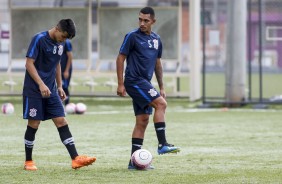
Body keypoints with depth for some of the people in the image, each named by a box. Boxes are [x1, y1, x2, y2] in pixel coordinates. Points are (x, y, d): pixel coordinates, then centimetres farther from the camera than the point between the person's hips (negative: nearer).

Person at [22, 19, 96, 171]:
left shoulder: (60, 43, 9)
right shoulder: (39, 39, -13)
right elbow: (29, 64, -16)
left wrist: (59, 86, 18)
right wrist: (41, 84, -23)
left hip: (50, 90, 6)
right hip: (34, 90, -6)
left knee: (62, 122, -2)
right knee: (33, 124, -2)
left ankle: (75, 159, -8)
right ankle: (28, 162, 11)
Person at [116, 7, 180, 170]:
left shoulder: (156, 40, 13)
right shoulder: (132, 37, -7)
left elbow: (158, 64, 21)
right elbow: (121, 58, -6)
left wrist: (161, 87, 19)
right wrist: (120, 84, -11)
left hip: (145, 83, 7)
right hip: (134, 81, -7)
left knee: (143, 120, 4)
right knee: (161, 103, -21)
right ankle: (162, 144, -20)